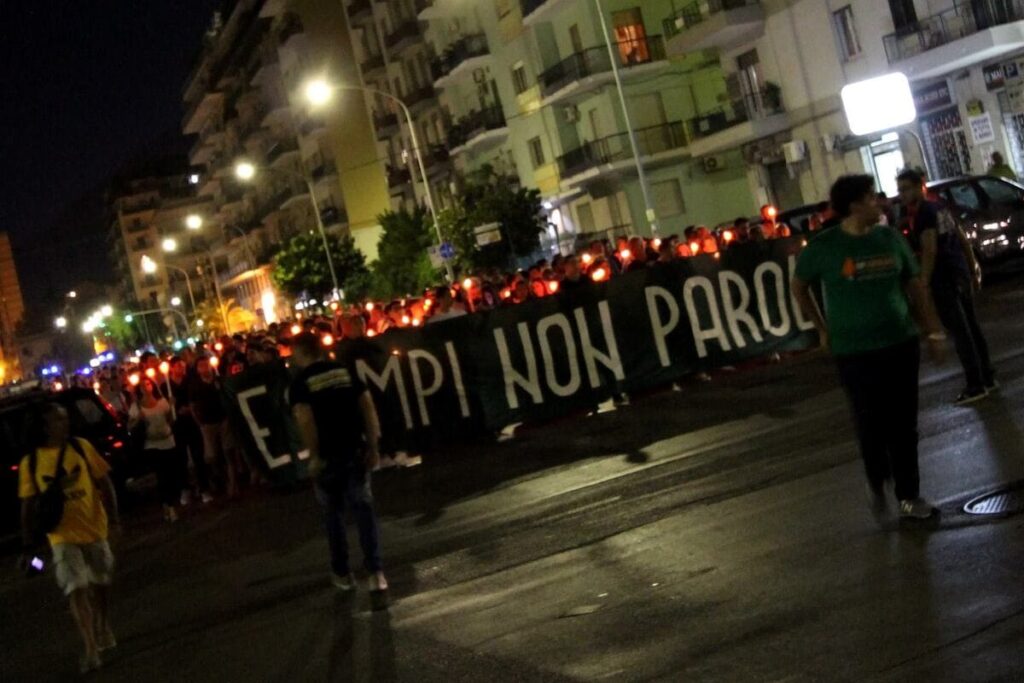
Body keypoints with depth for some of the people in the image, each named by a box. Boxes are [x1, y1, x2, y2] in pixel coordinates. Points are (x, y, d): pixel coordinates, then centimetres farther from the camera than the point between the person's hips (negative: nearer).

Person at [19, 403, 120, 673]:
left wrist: (113, 516, -8)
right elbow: (28, 505, -1)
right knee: (77, 590, -10)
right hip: (63, 537, -2)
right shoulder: (30, 463, -6)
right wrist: (28, 545, -1)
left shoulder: (81, 447, -4)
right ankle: (91, 649, -8)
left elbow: (103, 483, 1)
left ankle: (103, 629, 40)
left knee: (100, 583, 17)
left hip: (94, 529, 2)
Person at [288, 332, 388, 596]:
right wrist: (373, 446, 1)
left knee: (333, 513, 14)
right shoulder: (345, 372, 4)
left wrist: (314, 455, -11)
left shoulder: (300, 383, -7)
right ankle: (375, 572, -1)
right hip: (355, 449, 3)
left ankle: (342, 573, 22)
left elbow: (305, 420, -19)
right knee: (364, 508, 7)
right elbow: (368, 407, -1)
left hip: (327, 456, -3)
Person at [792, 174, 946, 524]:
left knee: (904, 425, 7)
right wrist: (822, 329, 4)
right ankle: (876, 484, 27)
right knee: (871, 425, 1)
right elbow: (798, 287, 7)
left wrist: (932, 331, 7)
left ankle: (908, 495, 20)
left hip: (902, 345, 3)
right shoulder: (823, 247, -7)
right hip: (855, 352, -3)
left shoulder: (891, 238, 3)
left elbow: (915, 286, 10)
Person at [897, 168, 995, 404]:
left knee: (959, 331, -6)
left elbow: (930, 251, -22)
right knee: (971, 326, 15)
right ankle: (987, 377, 22)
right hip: (960, 272, 10)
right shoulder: (939, 208, 16)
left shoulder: (922, 213, -13)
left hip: (944, 278, -10)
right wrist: (973, 269, 24)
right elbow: (963, 239, 19)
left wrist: (923, 283, -22)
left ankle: (975, 385, -5)